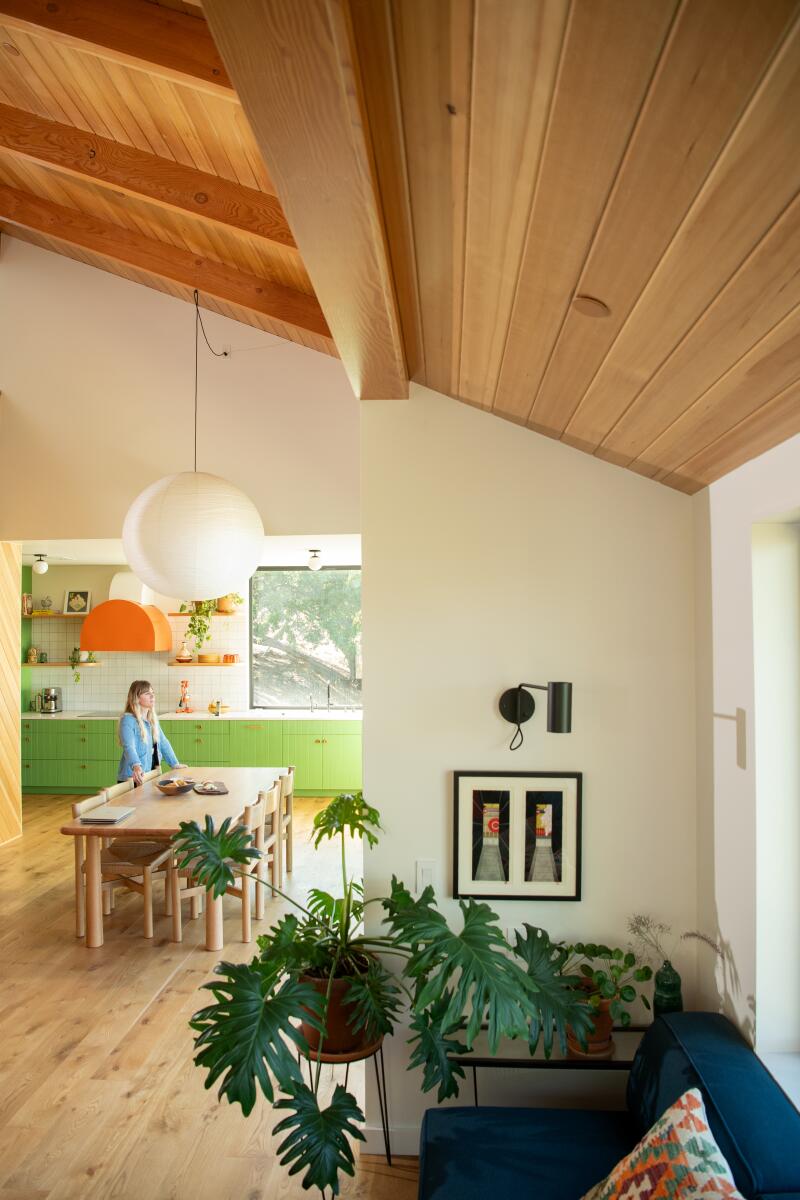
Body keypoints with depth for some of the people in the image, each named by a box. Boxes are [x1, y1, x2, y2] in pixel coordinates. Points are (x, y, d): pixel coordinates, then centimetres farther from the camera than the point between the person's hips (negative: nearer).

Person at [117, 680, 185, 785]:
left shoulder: (152, 719, 11)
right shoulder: (127, 719, -13)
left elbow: (163, 742, 19)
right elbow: (128, 746, -27)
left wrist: (175, 764, 18)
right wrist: (136, 766, -43)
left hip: (150, 776, 7)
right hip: (133, 778, -7)